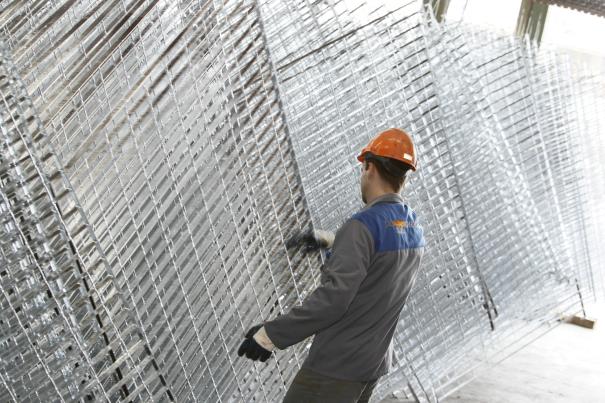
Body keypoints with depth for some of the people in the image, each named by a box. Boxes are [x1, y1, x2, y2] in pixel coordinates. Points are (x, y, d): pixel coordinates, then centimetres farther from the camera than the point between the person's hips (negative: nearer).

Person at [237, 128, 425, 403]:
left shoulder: (364, 225, -20)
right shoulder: (414, 230, 7)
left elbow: (333, 297, -26)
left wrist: (270, 334, -22)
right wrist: (327, 239, 34)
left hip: (337, 365, -8)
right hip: (373, 364, 8)